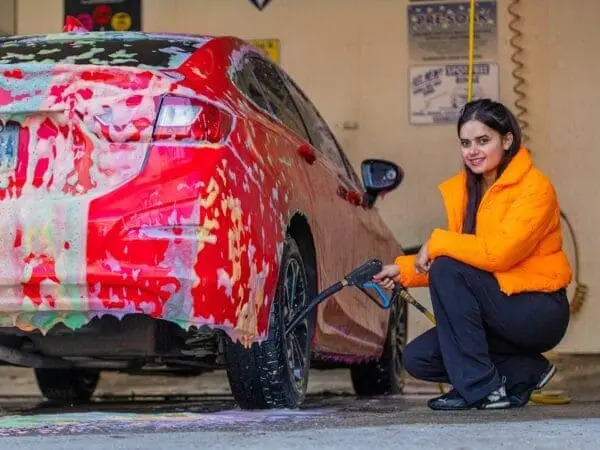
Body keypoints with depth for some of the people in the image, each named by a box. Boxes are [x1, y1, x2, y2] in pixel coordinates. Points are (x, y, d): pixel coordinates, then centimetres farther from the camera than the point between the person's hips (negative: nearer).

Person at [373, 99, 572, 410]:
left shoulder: (535, 188, -16)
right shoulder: (462, 189, 7)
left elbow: (498, 252, -27)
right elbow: (463, 256, 8)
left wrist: (437, 243, -18)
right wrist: (404, 270, -4)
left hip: (540, 312, -8)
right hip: (499, 308, 8)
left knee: (447, 271, -25)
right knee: (417, 359, -5)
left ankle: (481, 388, -19)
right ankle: (525, 371, 4)